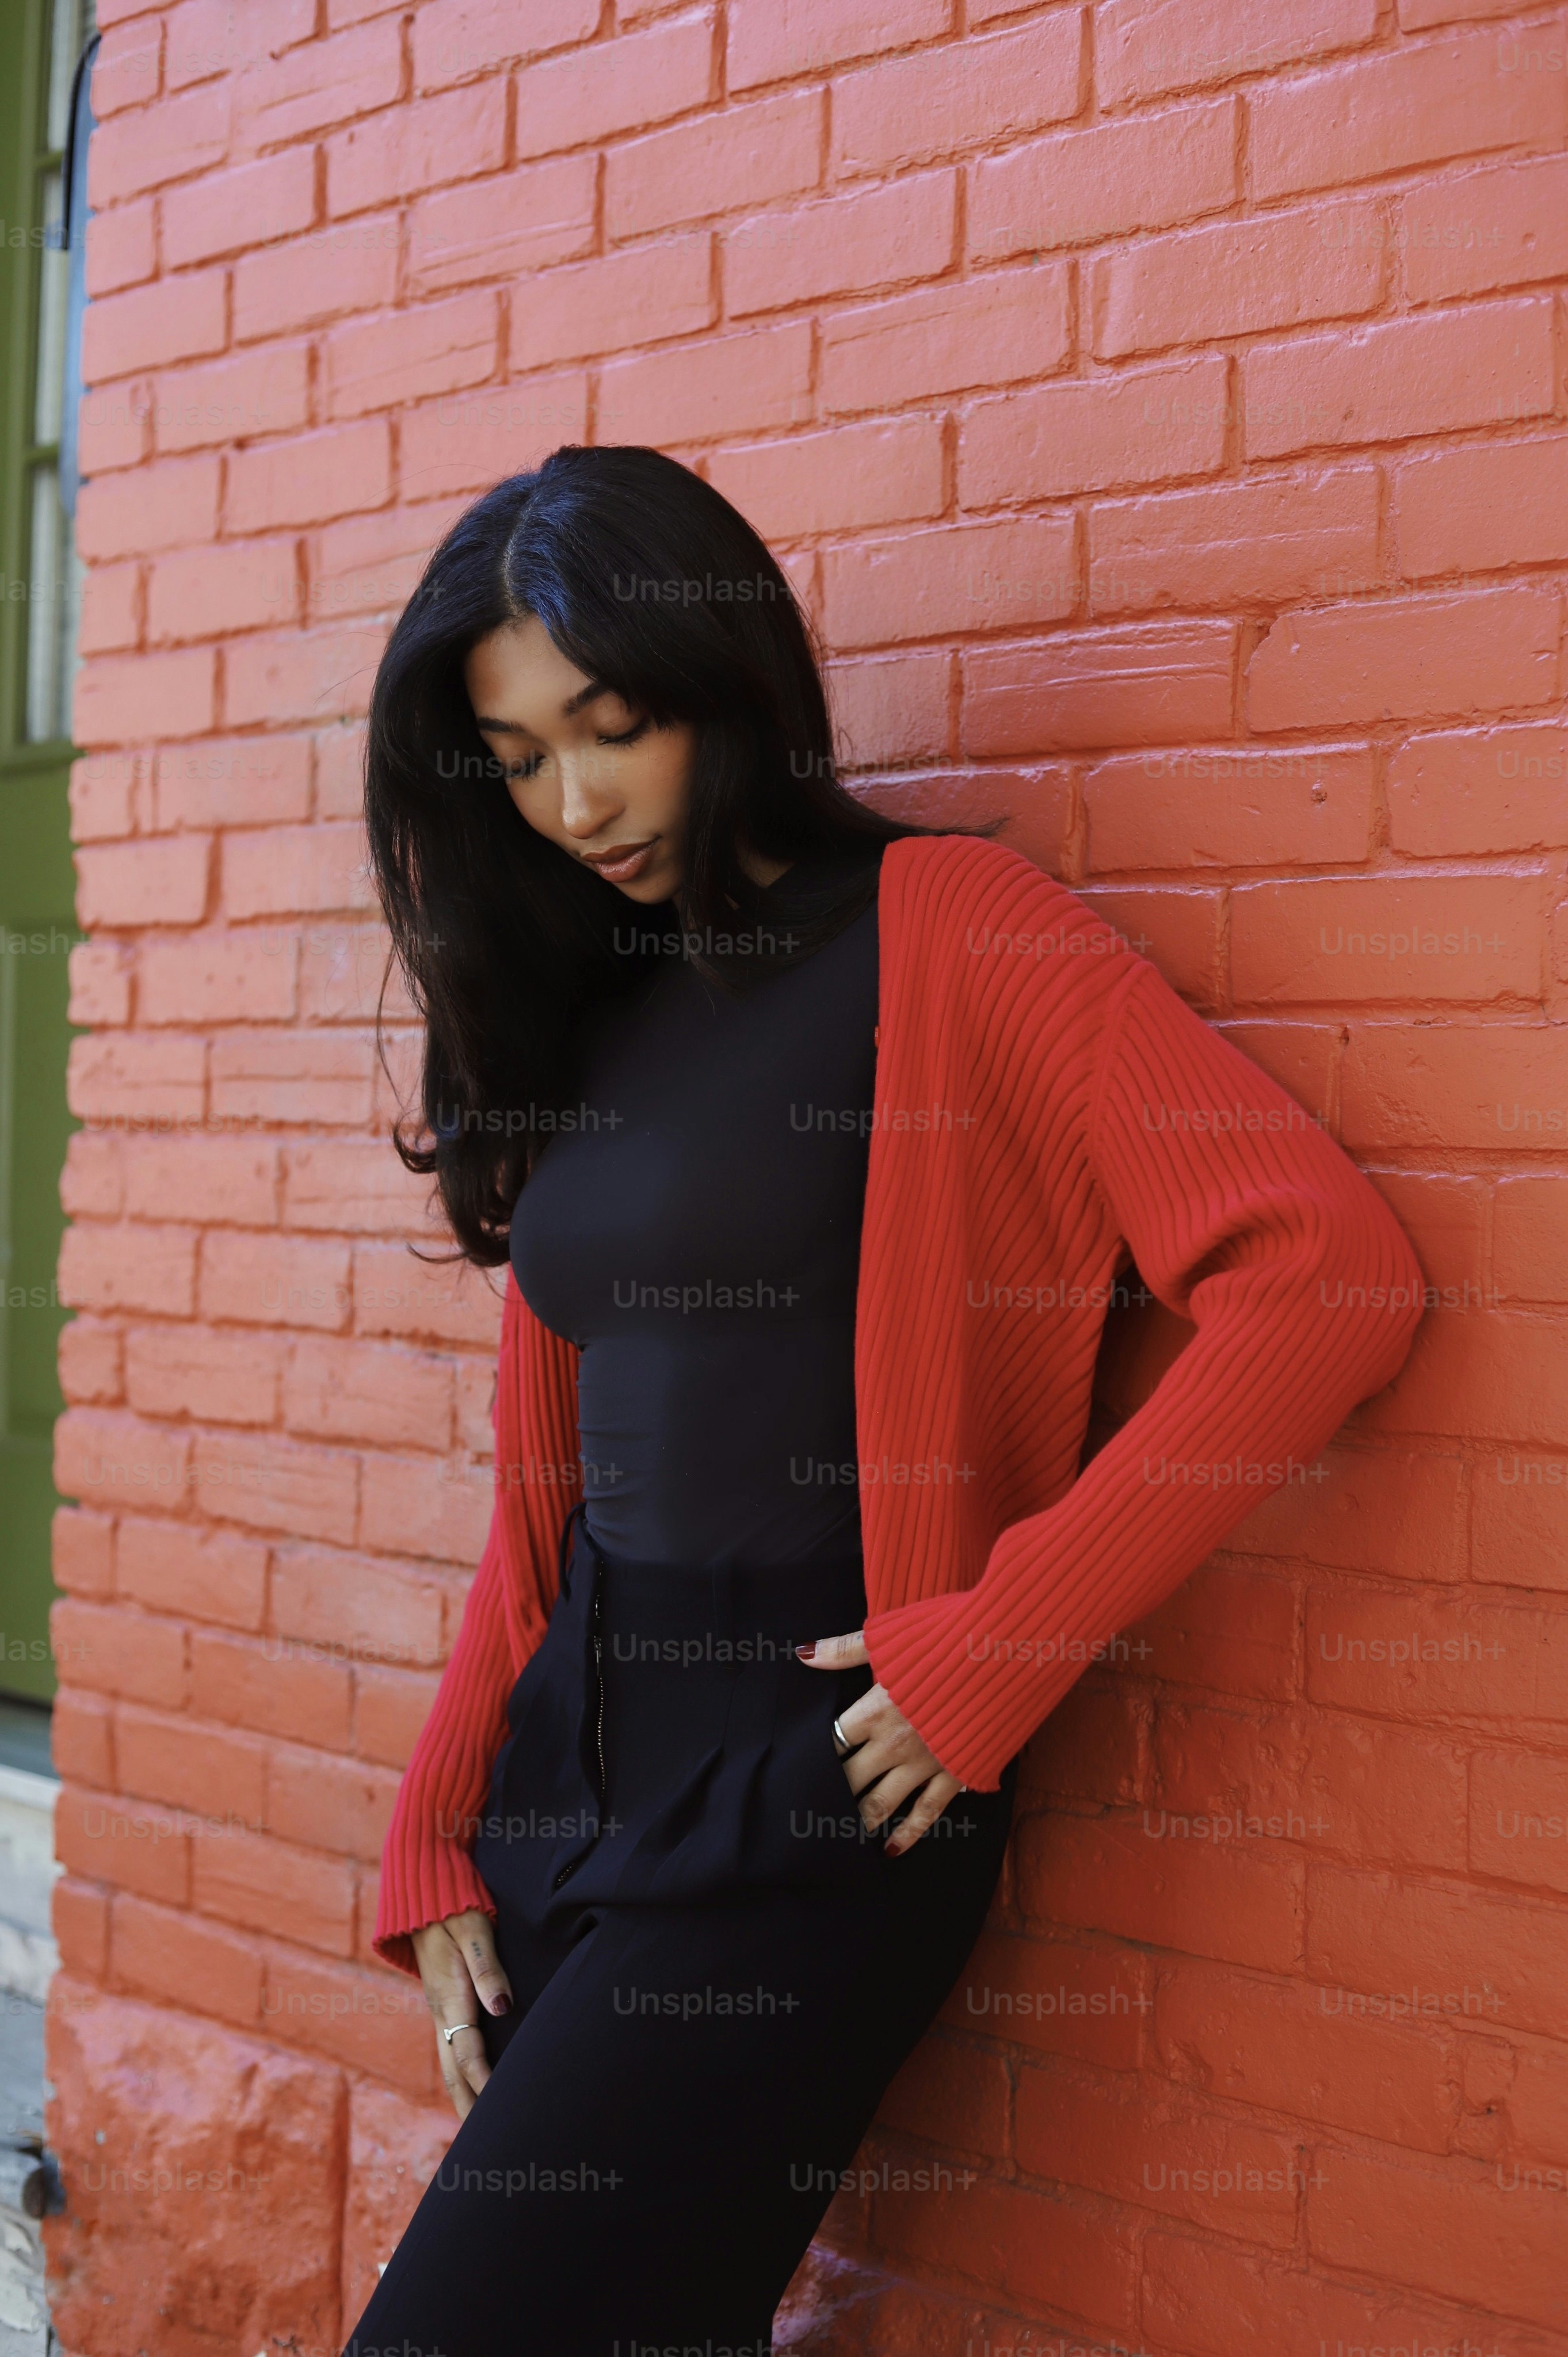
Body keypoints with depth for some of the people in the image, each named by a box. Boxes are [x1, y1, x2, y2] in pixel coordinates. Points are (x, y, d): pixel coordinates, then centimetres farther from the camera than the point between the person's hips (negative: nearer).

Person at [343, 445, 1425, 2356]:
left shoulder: (935, 930, -7)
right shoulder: (578, 1008, 13)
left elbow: (1327, 1273, -17)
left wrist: (997, 1642, -17)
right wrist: (435, 1842, 8)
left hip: (809, 1797, -6)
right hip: (570, 1768, 7)